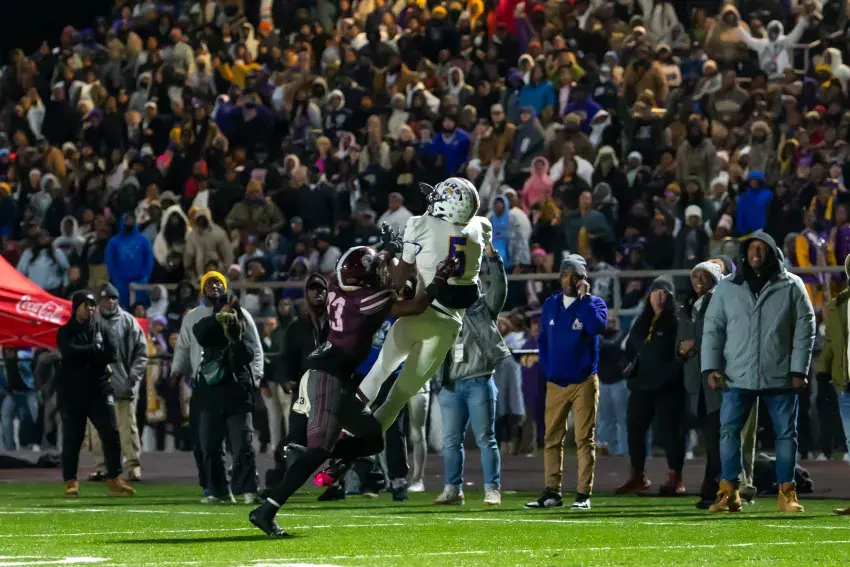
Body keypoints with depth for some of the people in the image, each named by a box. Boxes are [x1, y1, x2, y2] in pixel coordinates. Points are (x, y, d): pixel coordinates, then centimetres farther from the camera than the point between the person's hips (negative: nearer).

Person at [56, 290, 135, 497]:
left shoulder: (101, 329, 12)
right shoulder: (66, 332, 3)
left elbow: (112, 355, -1)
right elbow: (70, 352, -16)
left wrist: (84, 355, -9)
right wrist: (95, 350, -9)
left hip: (99, 388, 3)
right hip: (72, 391, -3)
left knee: (111, 433, -5)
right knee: (72, 438, -1)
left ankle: (114, 480, -2)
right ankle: (71, 482, 7)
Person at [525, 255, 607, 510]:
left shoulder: (594, 303, -2)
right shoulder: (550, 305, 11)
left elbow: (598, 327, -23)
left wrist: (584, 297, -17)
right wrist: (547, 367, 8)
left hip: (584, 382, -4)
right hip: (555, 383, 4)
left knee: (585, 439, -3)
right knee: (552, 439, 3)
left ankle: (583, 494, -3)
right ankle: (552, 493, 7)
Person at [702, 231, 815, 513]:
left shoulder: (791, 286, 0)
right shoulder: (726, 288, 5)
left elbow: (804, 329, 0)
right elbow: (713, 329, 6)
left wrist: (799, 369, -6)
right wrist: (712, 367, -4)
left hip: (780, 377, -1)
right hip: (737, 376, 1)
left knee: (786, 433, 3)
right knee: (729, 431, -4)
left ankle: (787, 492, 11)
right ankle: (728, 492, 0)